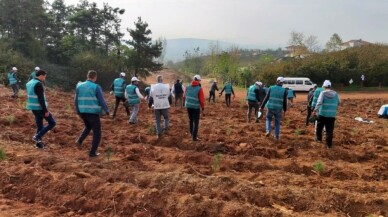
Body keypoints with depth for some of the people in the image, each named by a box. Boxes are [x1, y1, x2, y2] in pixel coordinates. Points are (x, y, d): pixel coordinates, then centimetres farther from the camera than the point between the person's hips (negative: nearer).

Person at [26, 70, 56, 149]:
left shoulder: (29, 83, 12)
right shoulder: (38, 84, -18)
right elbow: (41, 99, -23)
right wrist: (46, 110, -21)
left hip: (33, 108, 9)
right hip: (40, 108, -9)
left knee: (39, 125, 15)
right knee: (52, 123, 1)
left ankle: (39, 143, 17)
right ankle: (37, 136, -5)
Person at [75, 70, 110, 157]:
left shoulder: (79, 86, 5)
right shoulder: (96, 87, -10)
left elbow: (76, 100, 11)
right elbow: (102, 100, -10)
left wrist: (78, 110, 24)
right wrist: (107, 110, 4)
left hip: (82, 112, 6)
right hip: (93, 112, -6)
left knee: (88, 127, 32)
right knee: (97, 132, 7)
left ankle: (80, 140, 13)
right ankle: (93, 152, 6)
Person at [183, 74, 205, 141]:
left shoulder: (187, 87, 1)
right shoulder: (199, 89, -14)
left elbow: (184, 97, 8)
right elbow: (201, 100, -15)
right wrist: (203, 109, -8)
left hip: (188, 106, 5)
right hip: (196, 107, -5)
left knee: (191, 120, 21)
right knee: (196, 122, 3)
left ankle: (192, 134, 35)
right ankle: (194, 137, 3)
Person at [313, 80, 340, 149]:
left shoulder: (323, 93, -7)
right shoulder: (335, 93, 5)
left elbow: (319, 102, -19)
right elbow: (338, 103, 17)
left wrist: (315, 110, -21)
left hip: (322, 114, -2)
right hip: (332, 115, 3)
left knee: (319, 127, 21)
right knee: (330, 130, 4)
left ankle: (319, 138, 34)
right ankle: (329, 144, 6)